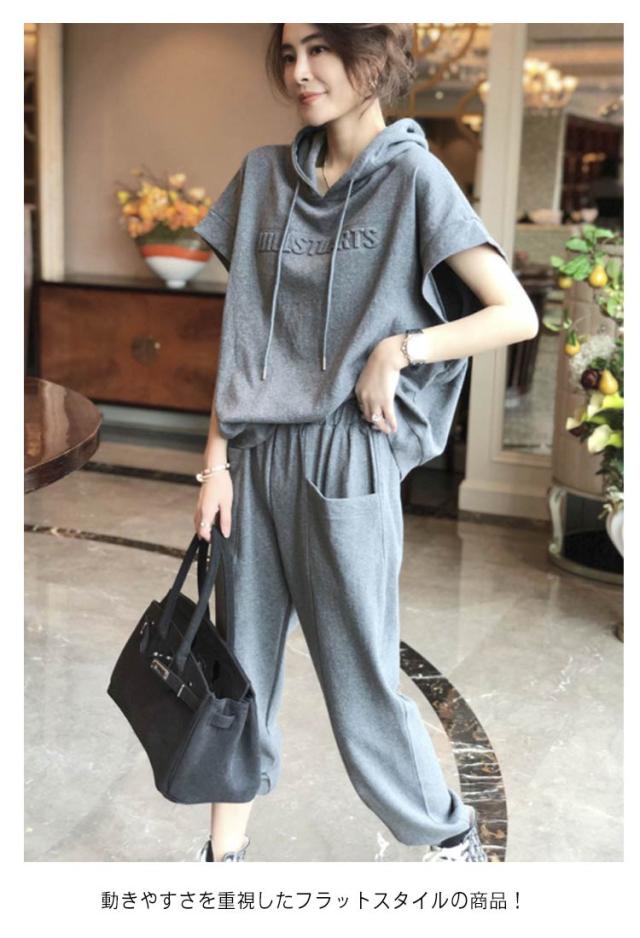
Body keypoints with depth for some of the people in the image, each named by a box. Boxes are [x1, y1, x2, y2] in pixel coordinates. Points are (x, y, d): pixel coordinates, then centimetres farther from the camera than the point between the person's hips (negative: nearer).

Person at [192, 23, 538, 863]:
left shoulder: (413, 176, -4)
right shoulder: (264, 174, 9)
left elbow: (517, 315, -7)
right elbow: (240, 329, 8)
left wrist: (396, 350, -14)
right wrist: (217, 460, 4)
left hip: (346, 460, -4)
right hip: (256, 453, 5)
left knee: (360, 678, 5)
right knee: (243, 663, 11)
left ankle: (451, 833, 29)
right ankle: (225, 846, 29)